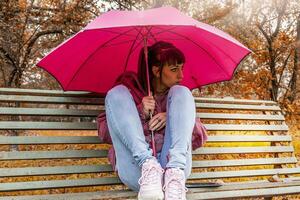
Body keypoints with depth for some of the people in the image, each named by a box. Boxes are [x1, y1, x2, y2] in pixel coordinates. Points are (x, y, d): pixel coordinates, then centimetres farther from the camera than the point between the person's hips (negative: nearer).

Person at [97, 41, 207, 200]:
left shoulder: (177, 95, 27)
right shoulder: (130, 88, 20)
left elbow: (200, 137, 16)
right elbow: (104, 132, 8)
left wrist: (173, 118, -3)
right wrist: (140, 113, -5)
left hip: (173, 163, 1)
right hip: (136, 170, -1)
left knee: (181, 92, -9)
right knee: (116, 94, -11)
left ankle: (175, 173, -29)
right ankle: (148, 167, -29)